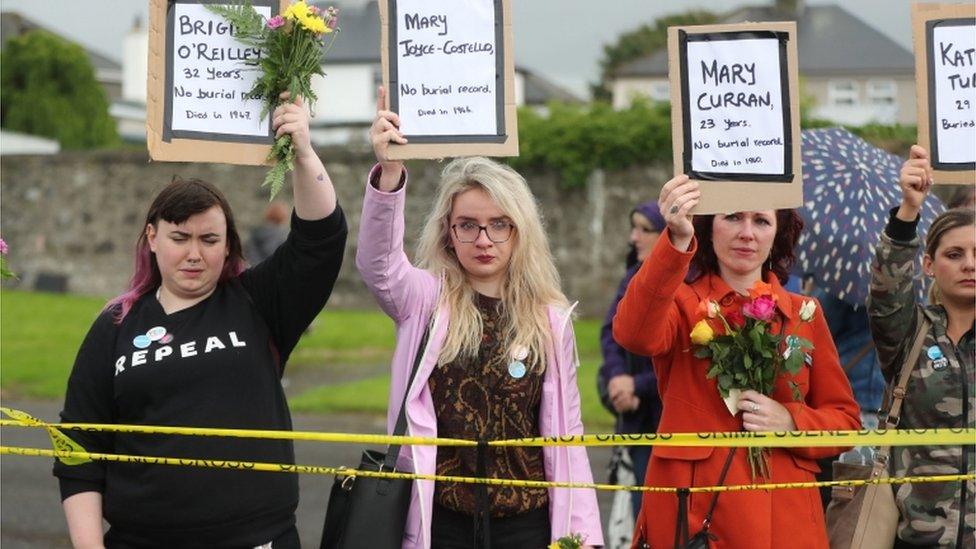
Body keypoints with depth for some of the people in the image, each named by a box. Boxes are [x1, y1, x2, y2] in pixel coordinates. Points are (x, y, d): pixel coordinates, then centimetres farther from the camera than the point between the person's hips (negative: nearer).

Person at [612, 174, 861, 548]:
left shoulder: (804, 315, 9)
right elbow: (634, 334, -24)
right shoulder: (683, 304, 0)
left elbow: (845, 421, 11)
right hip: (691, 519, -3)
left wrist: (791, 422, -11)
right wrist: (677, 241, -37)